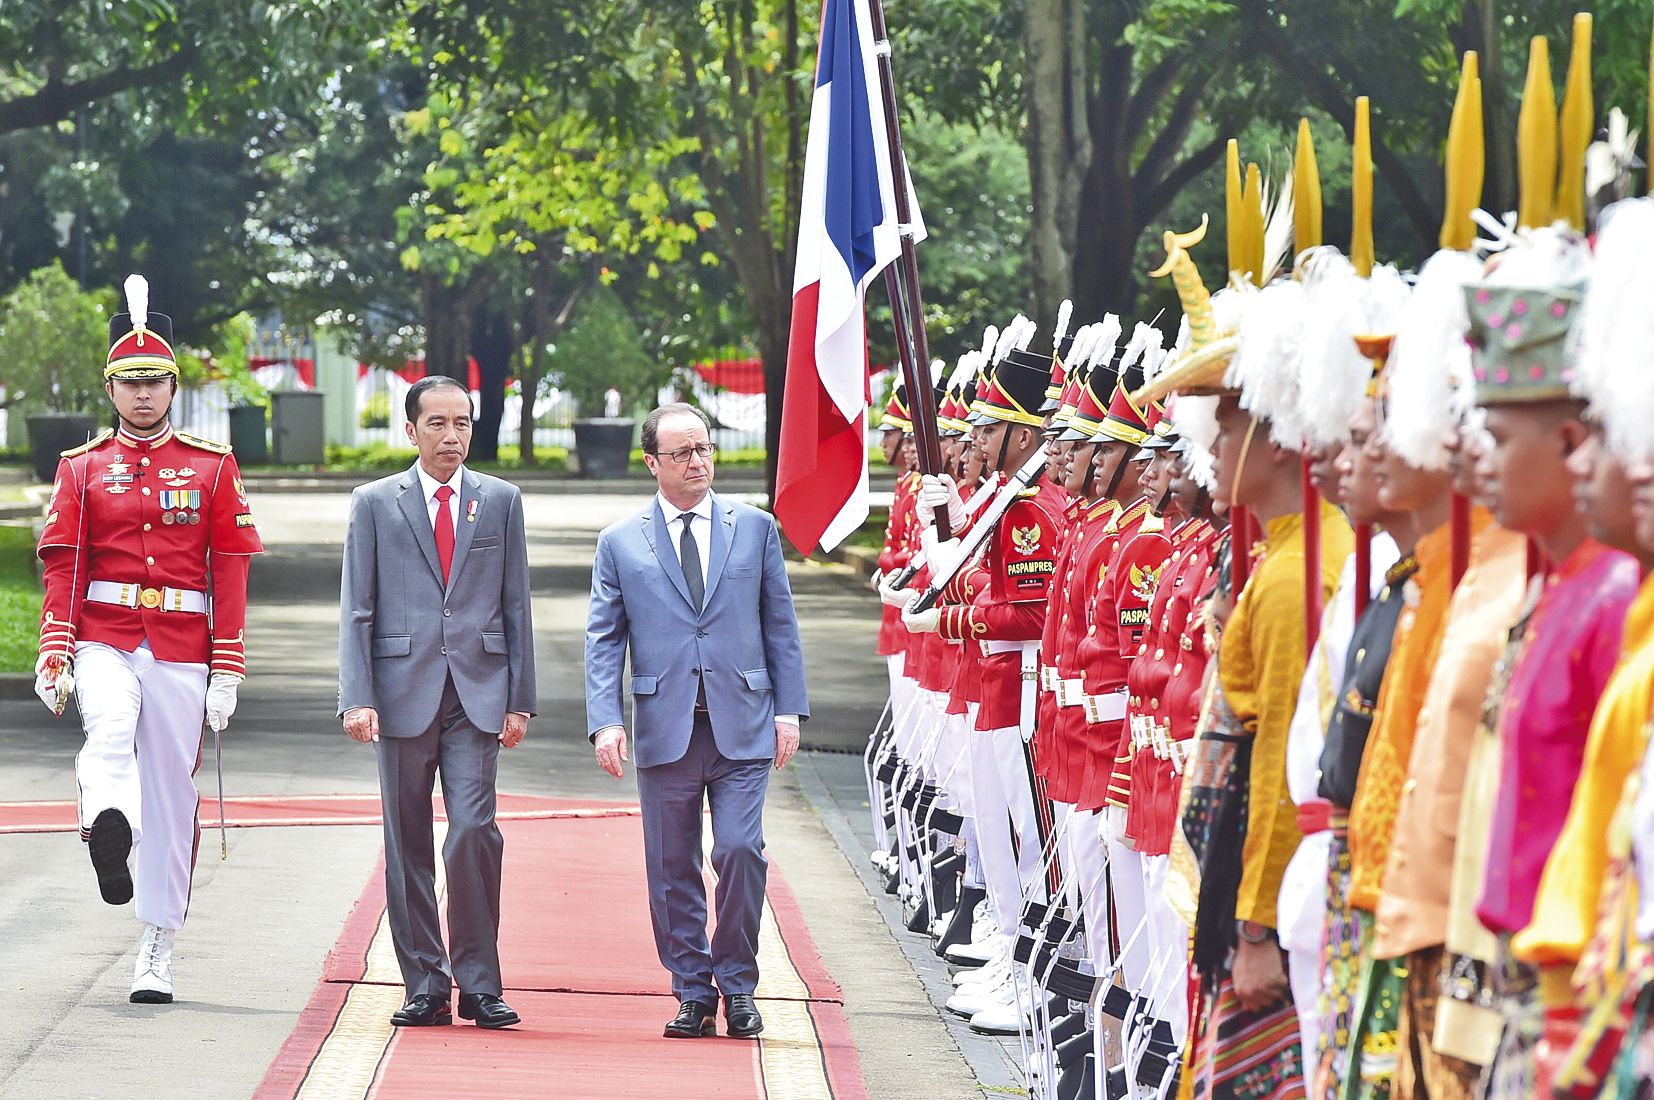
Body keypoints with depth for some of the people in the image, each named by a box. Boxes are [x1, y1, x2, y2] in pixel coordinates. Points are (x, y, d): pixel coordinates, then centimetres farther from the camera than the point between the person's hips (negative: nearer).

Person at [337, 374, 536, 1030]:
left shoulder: (501, 501, 10)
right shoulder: (375, 504, 6)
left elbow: (516, 606, 11)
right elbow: (356, 610, 3)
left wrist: (520, 700, 5)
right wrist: (357, 698, -8)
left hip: (477, 694, 0)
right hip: (403, 693, 0)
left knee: (474, 833, -12)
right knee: (409, 846, 3)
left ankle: (478, 982, -3)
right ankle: (425, 987, 11)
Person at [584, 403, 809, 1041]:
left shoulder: (754, 528, 9)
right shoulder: (621, 543, 7)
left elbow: (780, 624, 11)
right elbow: (603, 640, 5)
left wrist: (789, 709, 3)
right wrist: (605, 722, -7)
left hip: (742, 726, -1)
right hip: (664, 729, 1)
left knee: (740, 850, -11)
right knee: (673, 867, 3)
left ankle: (737, 986, 4)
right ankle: (693, 993, 13)